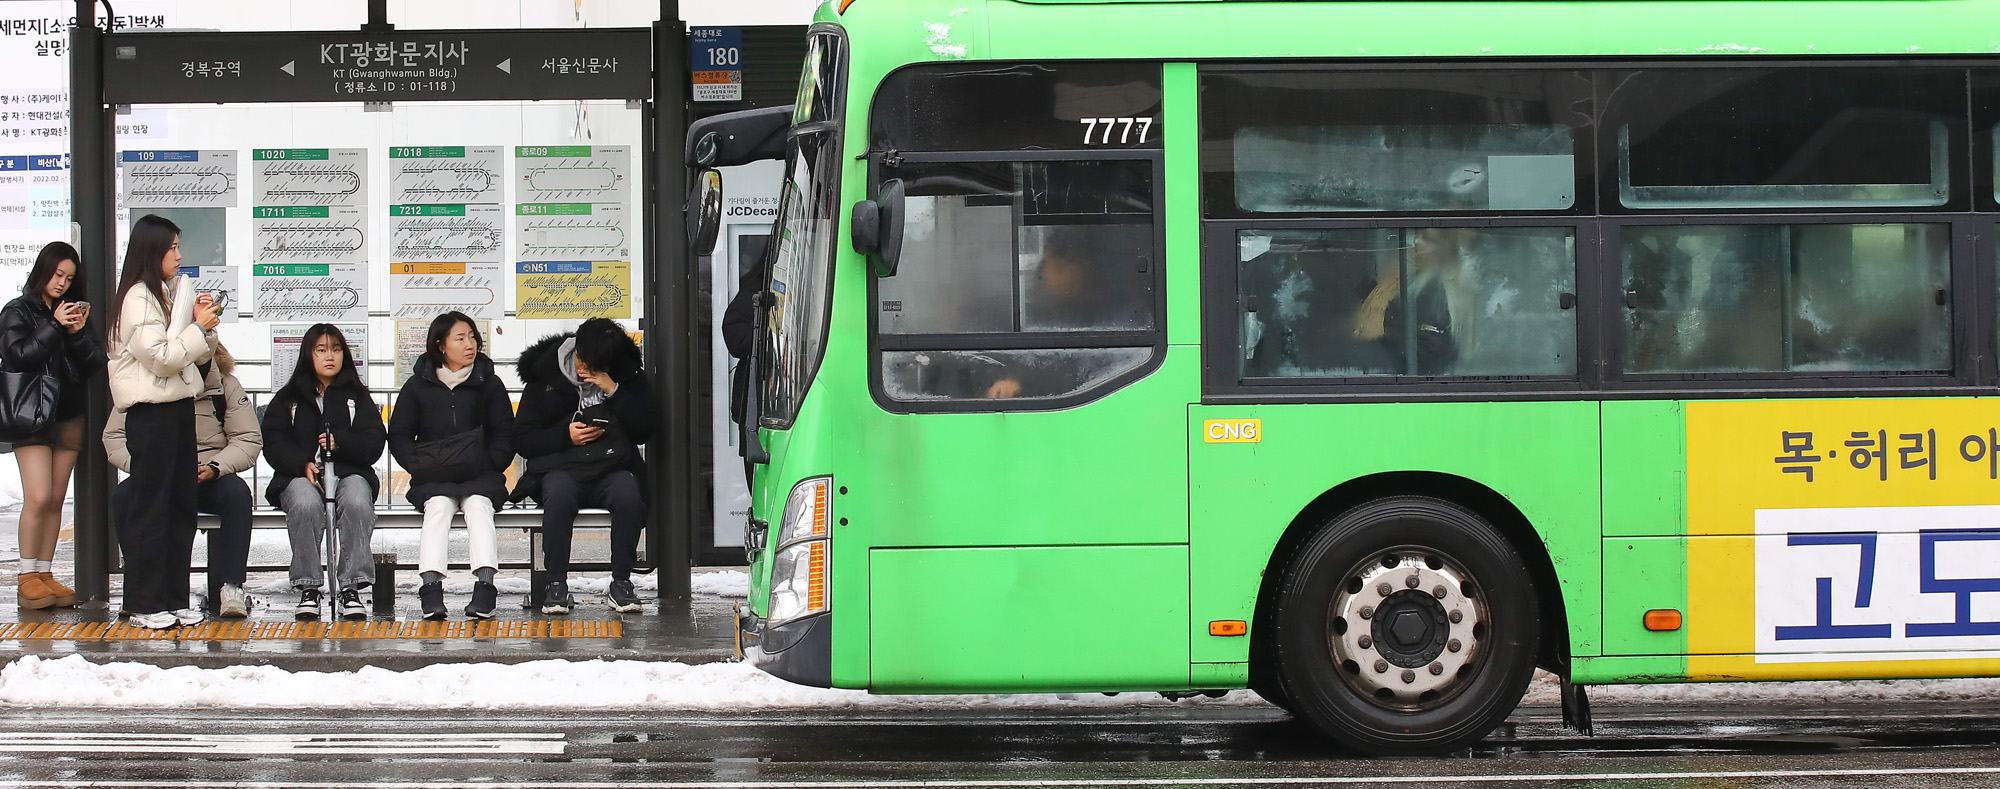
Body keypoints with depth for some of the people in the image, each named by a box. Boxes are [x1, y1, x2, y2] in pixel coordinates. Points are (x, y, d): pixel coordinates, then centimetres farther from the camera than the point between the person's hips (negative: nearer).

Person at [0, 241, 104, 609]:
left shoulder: (73, 313, 14)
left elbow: (95, 364, 7)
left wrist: (78, 334, -9)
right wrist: (55, 326, -14)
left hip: (68, 417, 5)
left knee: (56, 500, 3)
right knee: (38, 498, -13)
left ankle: (45, 574, 8)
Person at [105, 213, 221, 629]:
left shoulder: (162, 296, 18)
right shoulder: (137, 299, -11)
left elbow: (193, 356, 22)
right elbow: (161, 357, -19)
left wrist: (204, 324, 5)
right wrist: (198, 327, -12)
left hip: (178, 408, 9)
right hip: (151, 412, -9)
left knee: (180, 506, 9)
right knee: (149, 508, -4)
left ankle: (173, 599, 14)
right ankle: (144, 604, 1)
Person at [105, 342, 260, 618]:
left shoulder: (225, 385, 3)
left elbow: (248, 440, 0)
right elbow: (114, 437, -1)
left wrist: (214, 468, -19)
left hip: (208, 481, 0)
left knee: (236, 492, -33)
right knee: (123, 496, -31)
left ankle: (228, 587, -33)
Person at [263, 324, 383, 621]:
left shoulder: (357, 397, 21)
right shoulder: (288, 398, 19)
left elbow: (374, 443, 8)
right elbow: (274, 443, 6)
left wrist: (340, 442, -12)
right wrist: (302, 464, -14)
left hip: (349, 472, 0)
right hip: (300, 475, 0)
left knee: (357, 502, -36)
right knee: (305, 504, -37)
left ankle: (351, 588, -34)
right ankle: (308, 589, -31)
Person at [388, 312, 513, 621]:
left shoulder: (489, 384, 12)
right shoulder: (418, 385, 12)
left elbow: (504, 436, 8)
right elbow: (398, 435, 10)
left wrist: (486, 464, -10)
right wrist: (419, 464, -9)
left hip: (480, 474, 0)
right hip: (432, 476, 0)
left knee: (478, 504, -31)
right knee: (439, 505, -31)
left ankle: (485, 584, -43)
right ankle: (431, 585, -45)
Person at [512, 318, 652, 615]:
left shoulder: (628, 376, 9)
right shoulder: (545, 376, 7)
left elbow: (644, 431, 0)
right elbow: (521, 439, 6)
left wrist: (614, 390, -9)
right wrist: (565, 436, -9)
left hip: (612, 469, 1)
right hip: (561, 469, -1)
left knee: (628, 496, -34)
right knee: (559, 496, -37)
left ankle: (621, 583, -20)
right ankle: (557, 584, -25)